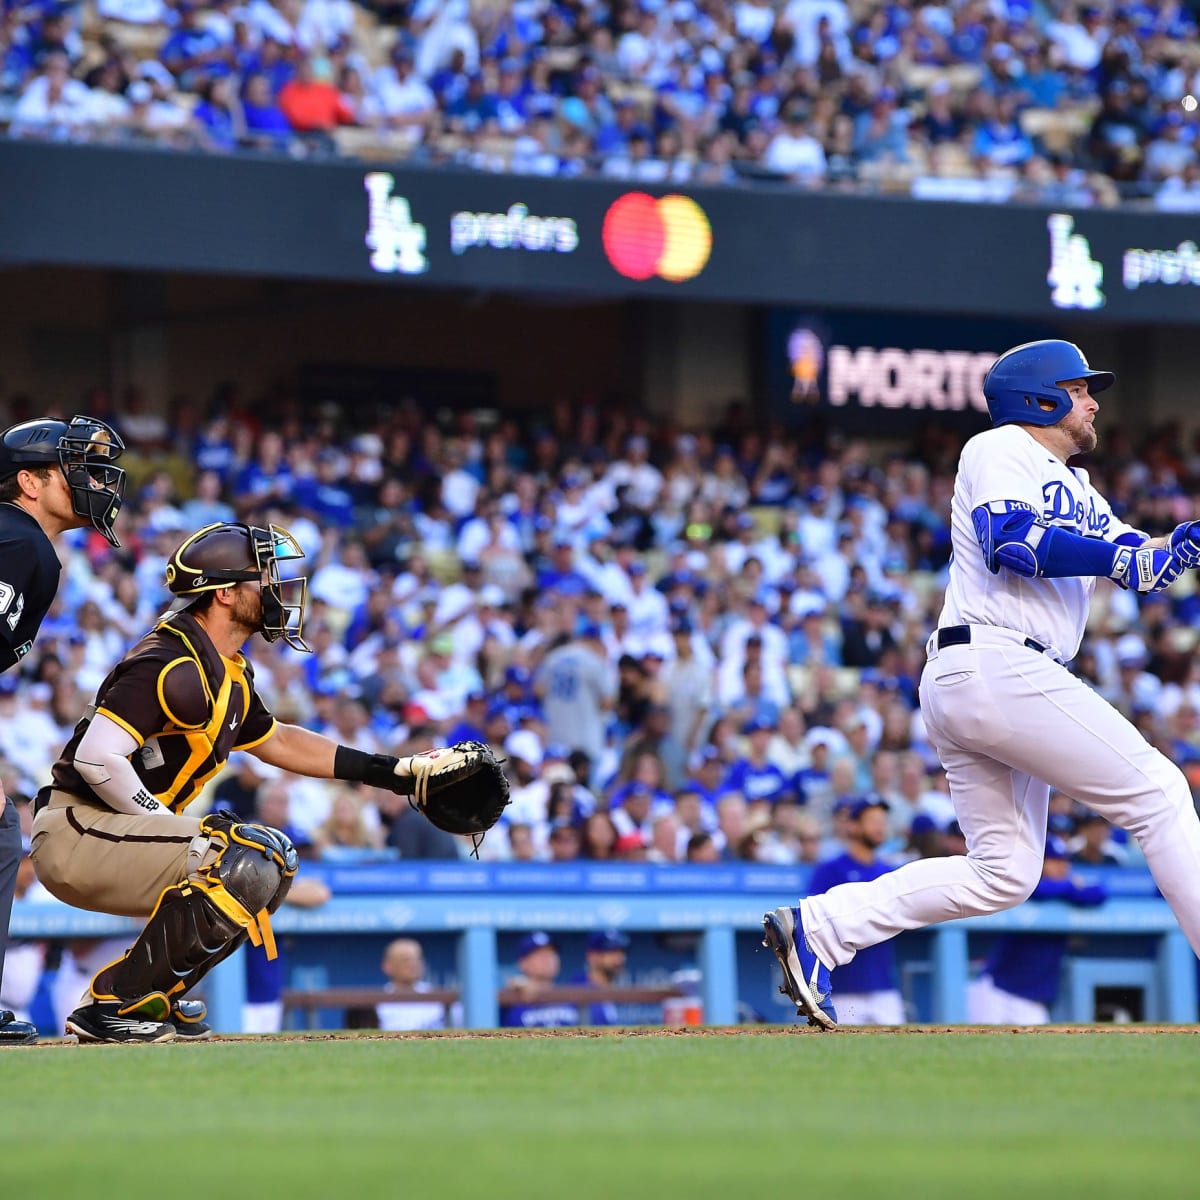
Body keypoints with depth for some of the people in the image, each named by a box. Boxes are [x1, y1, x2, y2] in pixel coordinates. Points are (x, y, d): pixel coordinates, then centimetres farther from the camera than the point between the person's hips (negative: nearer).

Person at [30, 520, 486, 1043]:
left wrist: (393, 770, 24)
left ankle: (152, 996, 11)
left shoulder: (228, 674, 13)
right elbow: (96, 756, -27)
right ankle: (112, 1004, -17)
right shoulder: (172, 666, -19)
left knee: (272, 860, 16)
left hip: (118, 830, 10)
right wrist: (168, 826, -19)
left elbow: (276, 741, 29)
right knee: (249, 863, -20)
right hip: (76, 835, -10)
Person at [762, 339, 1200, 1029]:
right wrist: (1123, 558, -19)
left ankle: (818, 927, 0)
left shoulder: (1078, 489, 28)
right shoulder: (1001, 450, 1)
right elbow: (1010, 541, -17)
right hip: (994, 659, -10)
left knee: (1003, 873, 7)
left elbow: (1141, 565, 18)